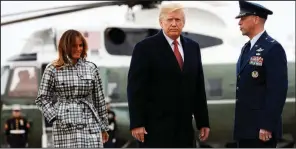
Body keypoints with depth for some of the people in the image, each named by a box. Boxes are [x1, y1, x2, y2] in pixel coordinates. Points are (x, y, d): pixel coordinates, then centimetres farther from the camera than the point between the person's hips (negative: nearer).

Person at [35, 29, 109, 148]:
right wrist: (55, 117, -5)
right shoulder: (53, 70, 3)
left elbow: (99, 99, 12)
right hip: (65, 128, -2)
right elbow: (42, 99, 7)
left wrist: (103, 127, 13)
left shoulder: (91, 68, 9)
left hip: (90, 126, 2)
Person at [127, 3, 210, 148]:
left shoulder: (193, 47, 13)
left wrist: (203, 121, 11)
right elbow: (135, 89, -8)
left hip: (184, 128, 6)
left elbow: (198, 87, 15)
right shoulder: (145, 48, -4)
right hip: (155, 128, -6)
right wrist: (137, 123, -14)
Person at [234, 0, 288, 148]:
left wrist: (267, 126, -21)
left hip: (261, 127, -9)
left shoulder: (273, 48, -12)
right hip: (245, 126, 9)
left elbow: (278, 90, -18)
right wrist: (239, 123, 17)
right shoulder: (247, 48, 16)